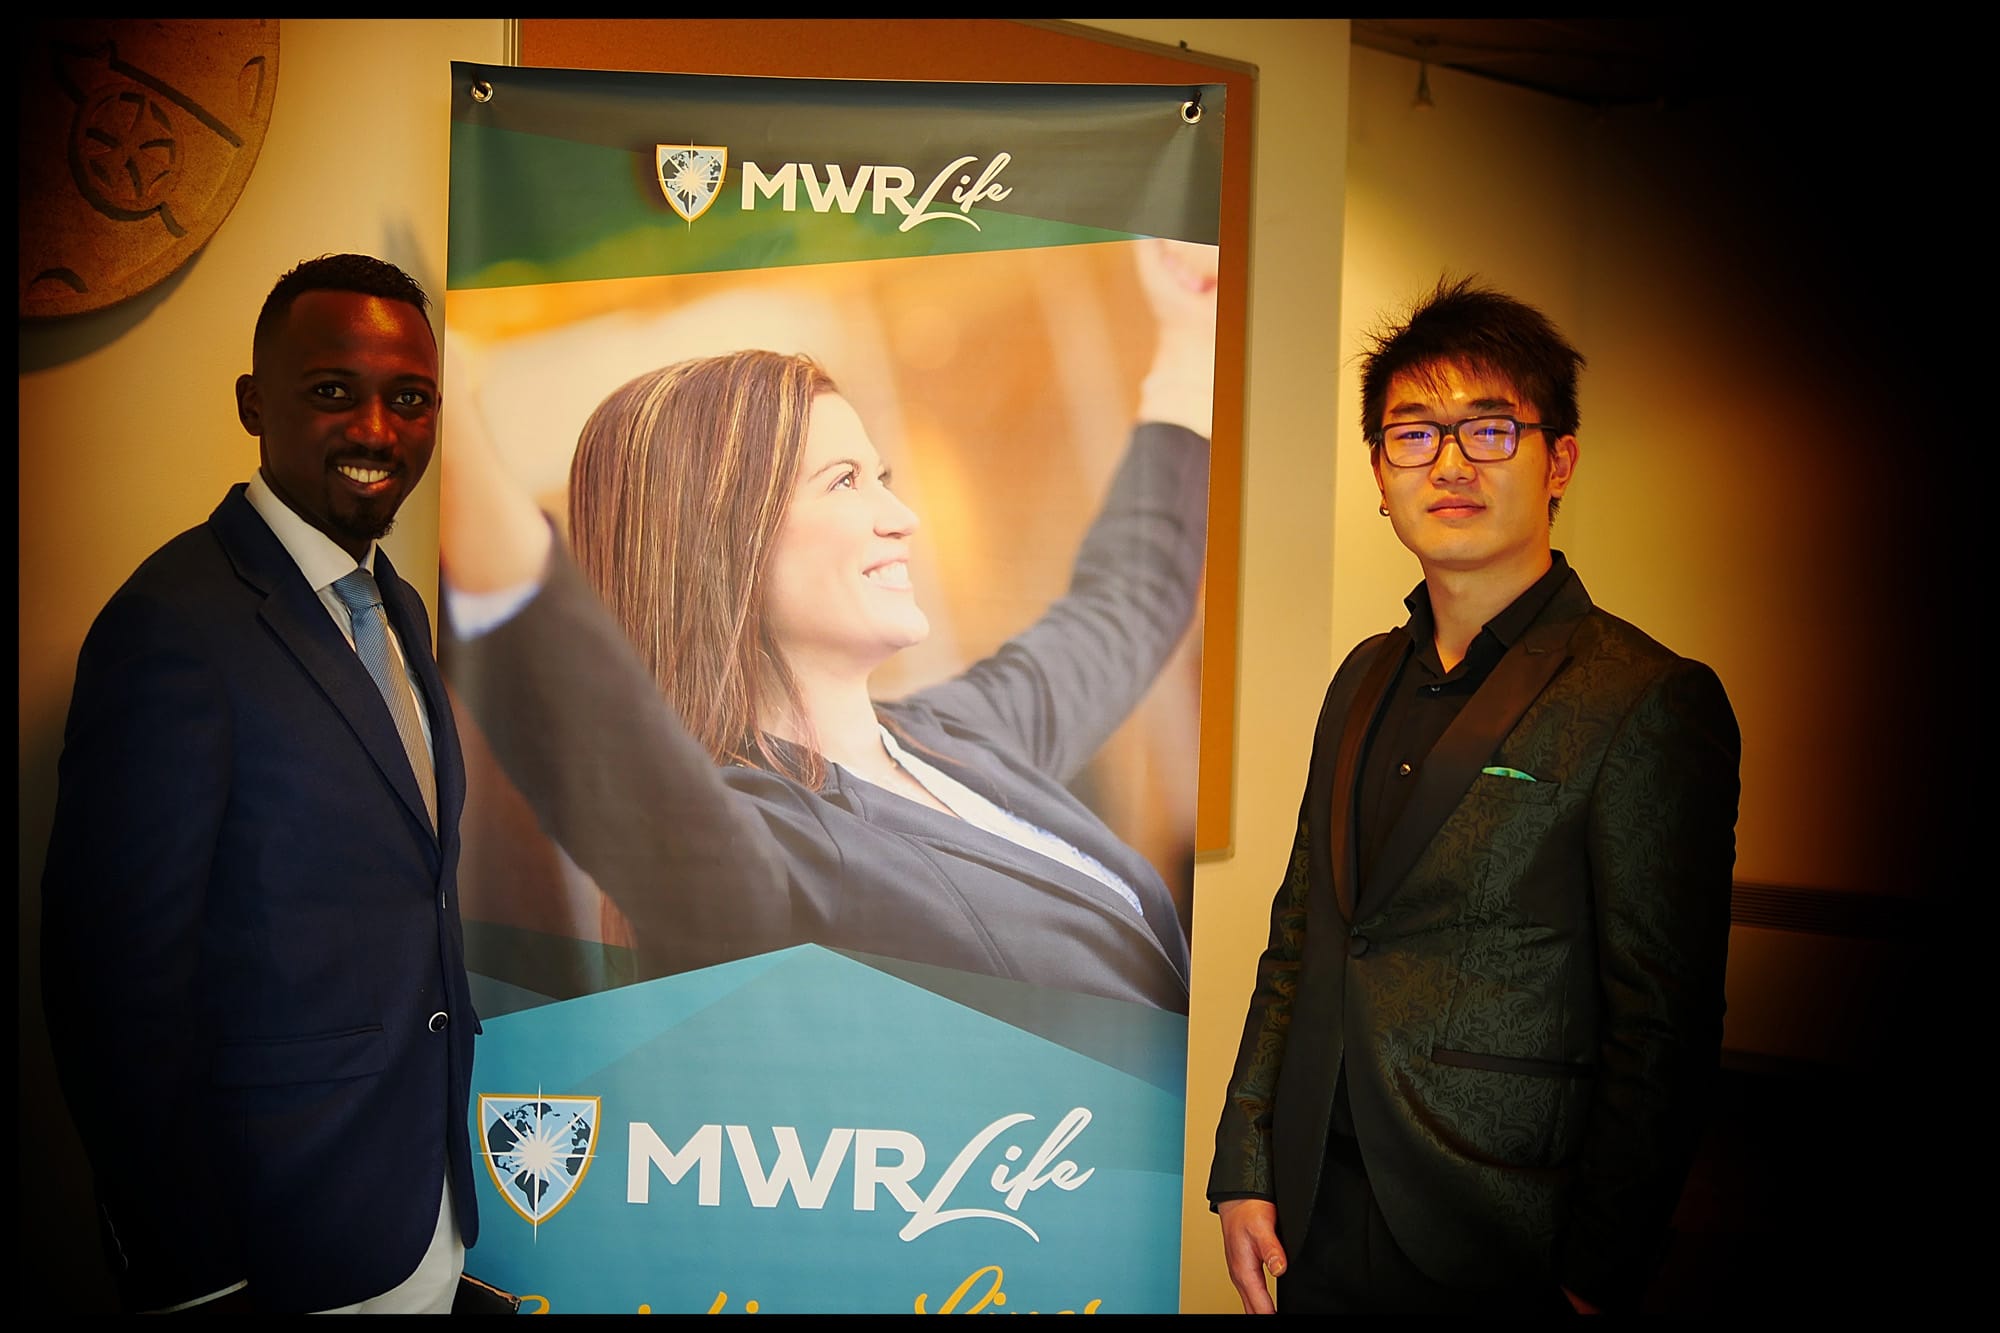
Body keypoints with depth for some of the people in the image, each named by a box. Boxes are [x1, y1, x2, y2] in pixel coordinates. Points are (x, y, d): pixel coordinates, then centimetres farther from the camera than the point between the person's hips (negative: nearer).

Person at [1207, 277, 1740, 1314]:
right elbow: (1300, 934, 9)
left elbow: (1662, 1030, -14)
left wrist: (1596, 1279, -12)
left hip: (1498, 1250, -5)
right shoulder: (1365, 680, 6)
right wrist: (1246, 1170, 6)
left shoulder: (1650, 703, -14)